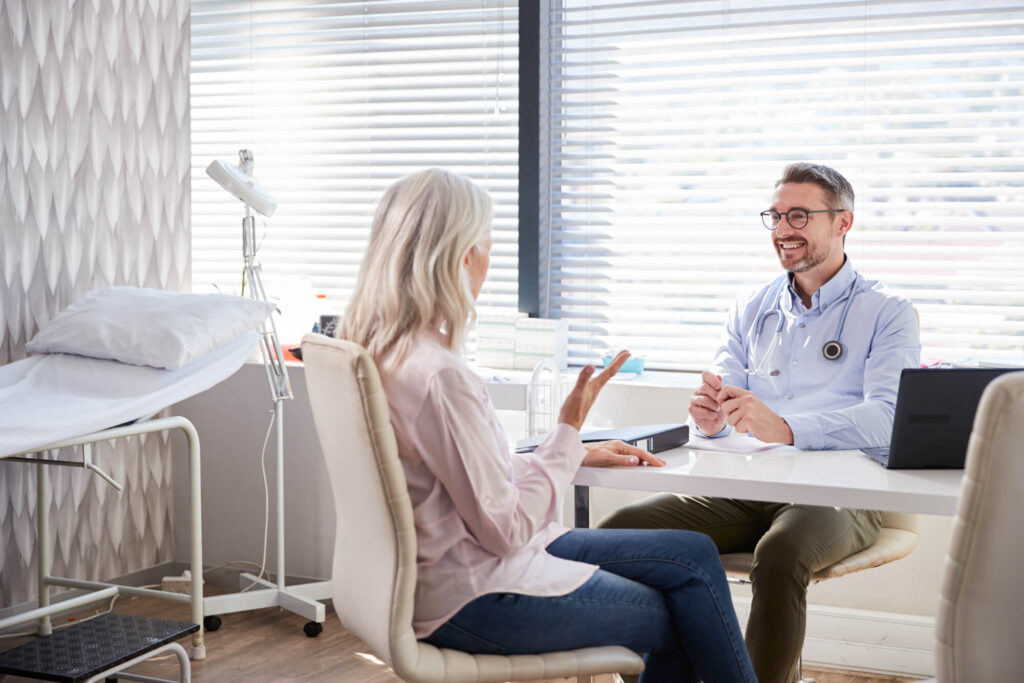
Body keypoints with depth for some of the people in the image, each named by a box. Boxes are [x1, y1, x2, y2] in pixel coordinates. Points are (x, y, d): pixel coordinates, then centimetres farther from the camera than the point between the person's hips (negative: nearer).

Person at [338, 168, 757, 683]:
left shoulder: (382, 348, 3)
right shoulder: (438, 377, -28)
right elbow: (506, 529, -22)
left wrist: (579, 454, 14)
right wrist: (569, 431, -14)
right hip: (473, 598, -9)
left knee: (695, 554, 10)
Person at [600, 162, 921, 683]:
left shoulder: (886, 314, 3)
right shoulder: (751, 310, 20)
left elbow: (885, 418, -13)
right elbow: (723, 393, 12)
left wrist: (784, 428, -30)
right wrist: (711, 418, -16)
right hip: (743, 489, 5)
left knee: (781, 554, -38)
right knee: (620, 531, -18)